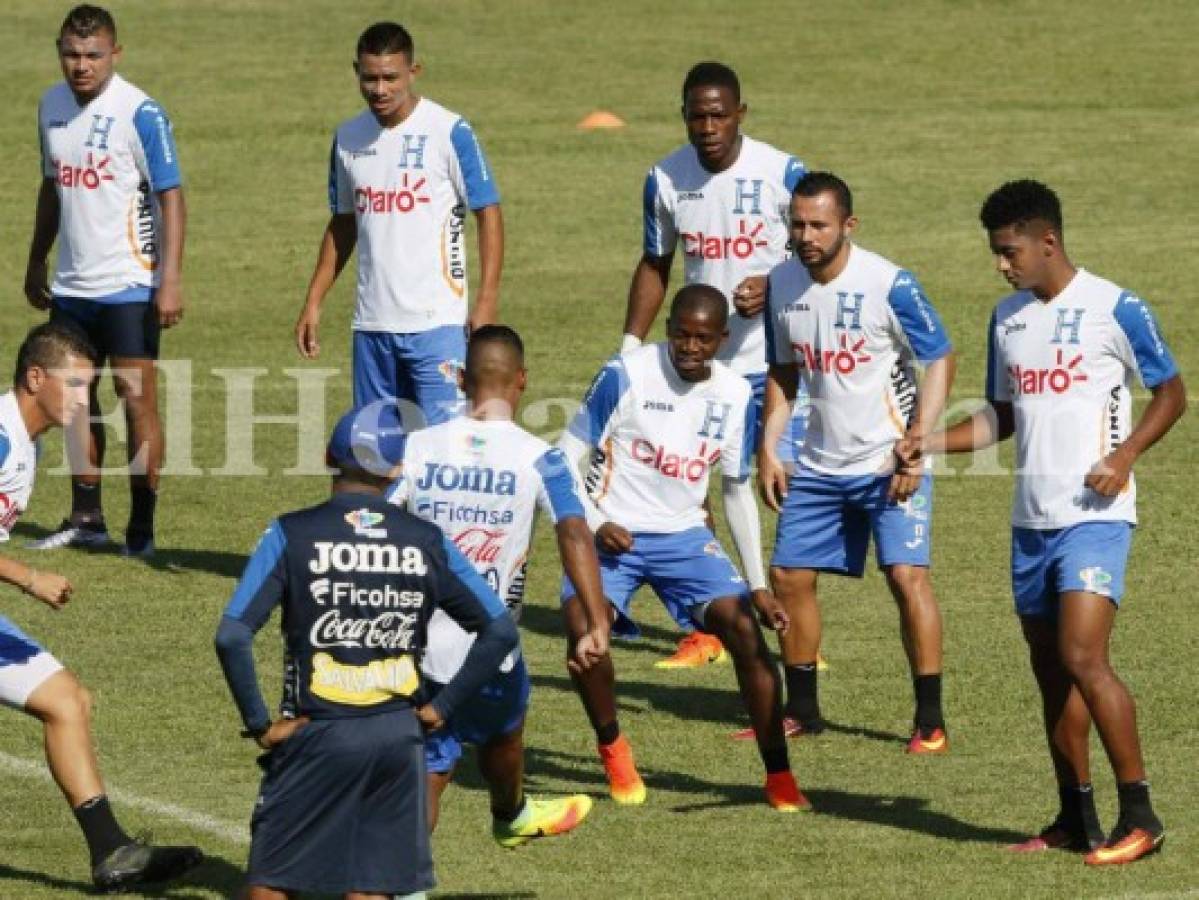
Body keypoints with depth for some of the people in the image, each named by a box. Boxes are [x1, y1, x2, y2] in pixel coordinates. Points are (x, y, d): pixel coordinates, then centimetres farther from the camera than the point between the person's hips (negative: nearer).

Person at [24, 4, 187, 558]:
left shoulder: (140, 113, -12)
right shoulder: (52, 105, 9)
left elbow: (171, 198, -12)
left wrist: (171, 279, -19)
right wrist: (36, 263, 22)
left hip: (129, 284, -7)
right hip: (71, 284, 7)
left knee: (137, 399, -6)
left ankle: (142, 529, -1)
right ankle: (86, 519, 19)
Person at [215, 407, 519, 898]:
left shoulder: (291, 535, -6)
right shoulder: (426, 542, 2)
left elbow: (232, 636, -14)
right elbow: (500, 631, 5)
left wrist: (259, 724, -5)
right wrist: (442, 707, 8)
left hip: (316, 737, -2)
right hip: (398, 739, 2)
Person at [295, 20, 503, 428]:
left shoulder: (449, 132, -7)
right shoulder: (348, 137, 10)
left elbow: (489, 214, -5)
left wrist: (487, 301, -13)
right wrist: (313, 302, 14)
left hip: (436, 322, -6)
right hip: (371, 323, 6)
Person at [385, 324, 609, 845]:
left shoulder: (417, 447, -2)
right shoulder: (536, 458, -8)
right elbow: (574, 533, -21)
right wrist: (597, 625, -26)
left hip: (415, 641, 1)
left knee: (430, 766, 9)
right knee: (502, 731, 29)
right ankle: (511, 818, 56)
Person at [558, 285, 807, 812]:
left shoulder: (735, 396, 0)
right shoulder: (626, 376, -12)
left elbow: (738, 491, 10)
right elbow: (567, 457, -5)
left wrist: (758, 583, 7)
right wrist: (595, 525, -18)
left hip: (684, 536, 3)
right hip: (612, 533, -3)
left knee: (745, 628, -14)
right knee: (582, 630, -27)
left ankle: (779, 777, -3)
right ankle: (612, 749, -1)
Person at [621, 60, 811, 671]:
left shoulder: (782, 174, -10)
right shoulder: (666, 179, 1)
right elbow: (655, 265, 13)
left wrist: (771, 289, -23)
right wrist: (631, 343, 5)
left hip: (775, 361, -3)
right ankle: (702, 631, 11)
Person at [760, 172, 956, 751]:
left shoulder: (889, 285, -17)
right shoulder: (781, 284, 1)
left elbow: (939, 360, -11)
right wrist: (768, 449, 7)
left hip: (890, 461, -6)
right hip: (820, 464, 6)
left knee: (907, 575, -15)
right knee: (789, 575, 5)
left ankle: (930, 721, -9)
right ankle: (802, 710, 21)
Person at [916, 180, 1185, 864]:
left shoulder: (1114, 309, -8)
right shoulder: (1008, 318, 13)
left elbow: (1171, 392, -1)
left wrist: (1126, 454, -16)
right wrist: (930, 444, 8)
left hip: (1095, 515, -7)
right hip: (1032, 519, 7)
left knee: (1083, 656, -18)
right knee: (1050, 670, 9)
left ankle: (1140, 816, -12)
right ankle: (1077, 819, 18)